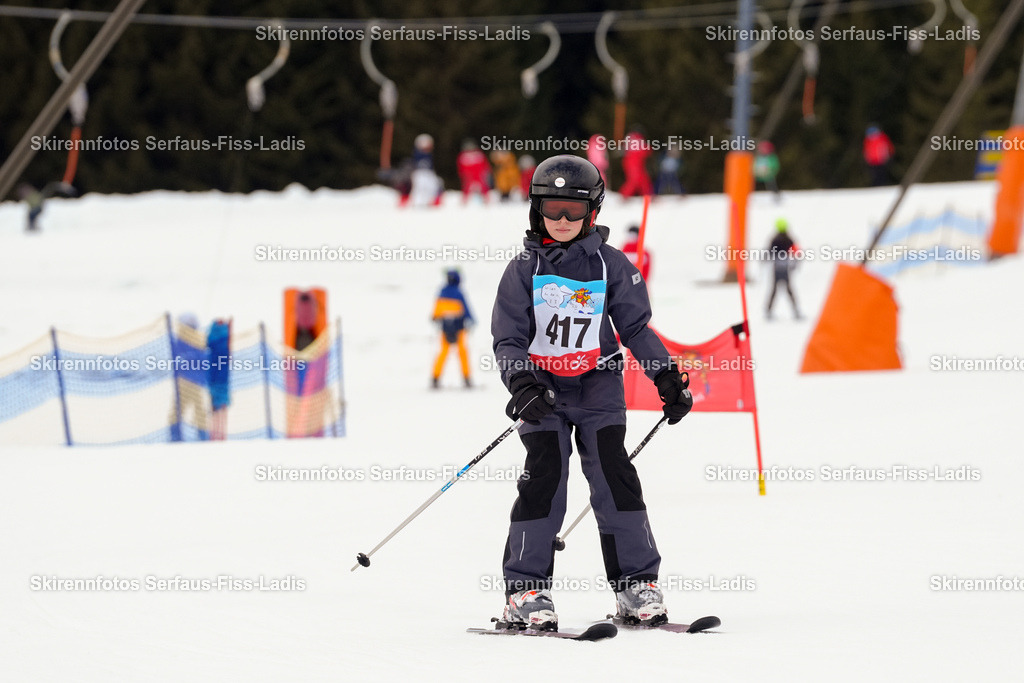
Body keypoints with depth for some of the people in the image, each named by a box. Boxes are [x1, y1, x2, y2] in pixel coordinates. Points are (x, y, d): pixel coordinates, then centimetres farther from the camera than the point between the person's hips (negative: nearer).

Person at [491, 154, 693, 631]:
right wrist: (523, 385, -21)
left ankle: (637, 584, -5)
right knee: (545, 475, -16)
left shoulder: (610, 265, 2)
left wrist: (667, 376, -2)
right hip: (542, 386, -1)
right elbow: (508, 340, -4)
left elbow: (635, 327, 7)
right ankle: (525, 591, -12)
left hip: (598, 385, 1)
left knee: (613, 473, -12)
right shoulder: (523, 271, -1)